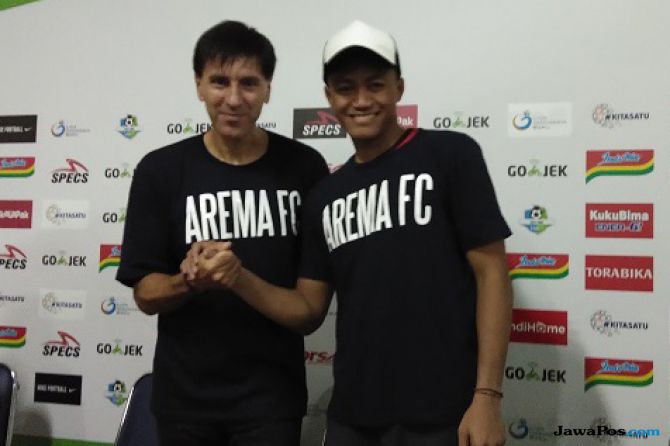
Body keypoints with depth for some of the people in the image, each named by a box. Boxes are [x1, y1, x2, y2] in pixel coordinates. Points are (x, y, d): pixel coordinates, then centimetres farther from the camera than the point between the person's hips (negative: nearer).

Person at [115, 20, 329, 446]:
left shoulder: (304, 166, -5)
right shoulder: (160, 170, -5)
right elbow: (146, 293, -4)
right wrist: (191, 282, -24)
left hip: (272, 392, -1)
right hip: (184, 393, 1)